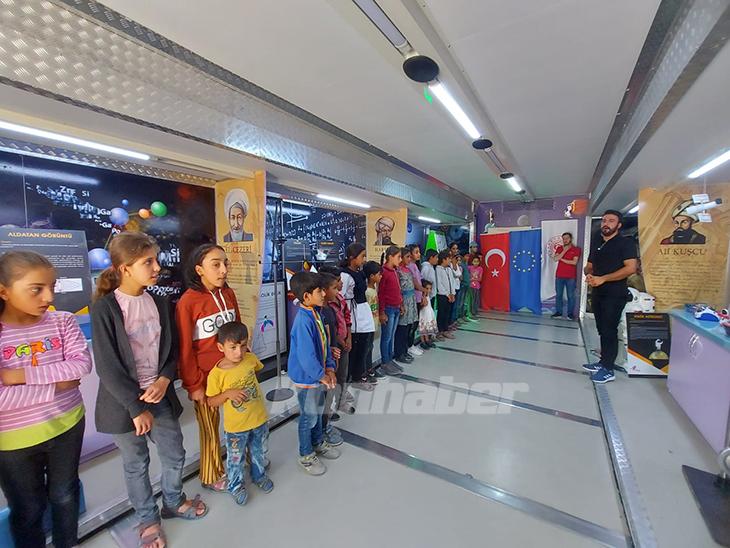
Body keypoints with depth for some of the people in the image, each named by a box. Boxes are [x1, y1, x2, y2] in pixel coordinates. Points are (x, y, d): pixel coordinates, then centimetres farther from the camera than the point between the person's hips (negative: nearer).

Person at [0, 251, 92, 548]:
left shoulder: (63, 321, -10)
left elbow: (82, 364, -17)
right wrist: (56, 385, -20)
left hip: (67, 426, 2)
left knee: (65, 495, 23)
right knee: (27, 510, 20)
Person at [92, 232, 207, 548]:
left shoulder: (158, 303, -1)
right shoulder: (104, 308, -15)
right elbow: (107, 366, -15)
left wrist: (164, 380, -12)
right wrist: (136, 408, -13)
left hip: (159, 394, 4)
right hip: (124, 401, -4)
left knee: (174, 454, 16)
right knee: (136, 464, 15)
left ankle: (173, 502, 43)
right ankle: (147, 518, 40)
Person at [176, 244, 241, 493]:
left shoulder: (228, 294, -1)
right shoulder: (188, 301, -16)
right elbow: (184, 348, -12)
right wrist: (194, 384, -8)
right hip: (206, 375, -4)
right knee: (209, 425, 14)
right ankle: (212, 475, 37)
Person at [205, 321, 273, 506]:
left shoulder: (251, 358, -14)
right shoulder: (216, 374, -23)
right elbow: (211, 402, -12)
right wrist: (228, 393, -26)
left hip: (259, 419, 3)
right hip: (236, 426, -3)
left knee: (258, 452, 26)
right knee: (236, 459, 20)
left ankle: (259, 475, 53)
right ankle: (236, 485, 47)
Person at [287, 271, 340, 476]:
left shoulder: (316, 313, -2)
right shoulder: (303, 321, -31)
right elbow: (306, 356, -30)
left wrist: (329, 367, 0)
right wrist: (322, 376, -18)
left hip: (318, 375, 8)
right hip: (306, 378, -8)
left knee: (318, 411, 26)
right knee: (308, 417, 12)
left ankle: (318, 443, 49)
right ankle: (306, 456, 35)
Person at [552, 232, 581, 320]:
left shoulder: (576, 249, 2)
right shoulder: (559, 248, 9)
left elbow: (574, 262, -10)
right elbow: (555, 259, -7)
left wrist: (562, 259, -6)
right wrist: (564, 250, -10)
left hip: (571, 277, -2)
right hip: (559, 276, 2)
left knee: (571, 295, 0)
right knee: (558, 295, 4)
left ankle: (570, 313, 8)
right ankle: (558, 312, 12)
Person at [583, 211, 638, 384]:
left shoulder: (625, 243, -5)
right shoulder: (596, 243, 15)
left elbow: (631, 268, -16)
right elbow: (589, 266, 18)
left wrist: (603, 278, -21)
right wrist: (588, 274, -6)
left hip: (615, 295, -6)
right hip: (597, 293, 7)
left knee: (609, 330, -4)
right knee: (602, 329, 13)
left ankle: (608, 370, 4)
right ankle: (603, 362, 24)